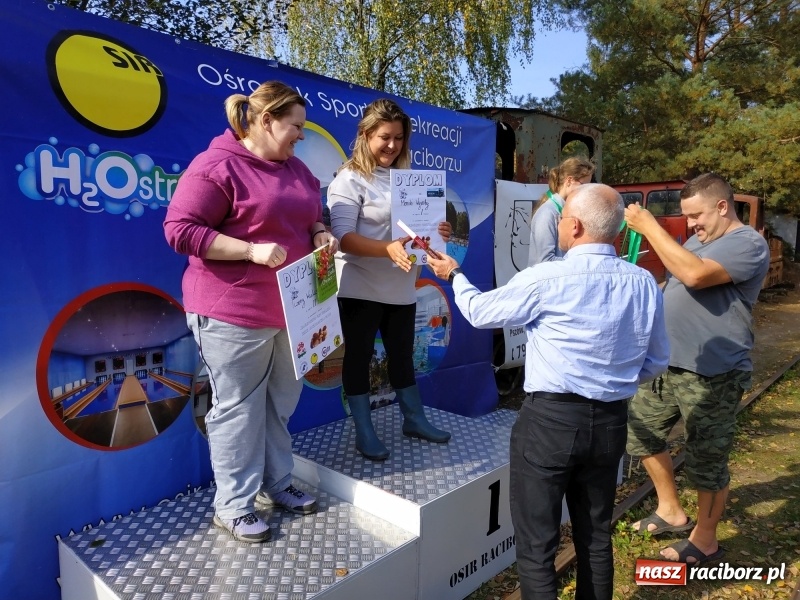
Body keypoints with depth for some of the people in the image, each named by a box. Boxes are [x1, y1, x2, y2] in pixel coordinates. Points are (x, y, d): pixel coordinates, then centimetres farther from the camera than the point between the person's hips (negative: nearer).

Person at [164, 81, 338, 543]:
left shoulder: (296, 168, 13)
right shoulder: (217, 165, -13)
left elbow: (310, 216, 24)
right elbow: (180, 229, -17)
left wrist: (320, 234, 1)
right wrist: (252, 250, -24)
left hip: (289, 307, 8)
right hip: (234, 311, -8)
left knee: (281, 401, 16)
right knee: (238, 408, 4)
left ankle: (276, 483, 34)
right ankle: (233, 505, 21)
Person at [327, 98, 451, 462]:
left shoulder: (408, 178, 10)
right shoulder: (350, 178, -9)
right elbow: (343, 237, -18)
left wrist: (435, 233, -7)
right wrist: (388, 249, -33)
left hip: (401, 288, 6)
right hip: (361, 289, -5)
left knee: (403, 355, 17)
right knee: (359, 357, 6)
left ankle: (414, 419, 34)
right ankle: (364, 432, 21)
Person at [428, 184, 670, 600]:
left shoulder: (544, 279, -15)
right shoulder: (644, 283, 0)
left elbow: (481, 312, 0)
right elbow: (656, 364, 11)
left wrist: (454, 275, 18)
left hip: (550, 418, -6)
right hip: (610, 421, 6)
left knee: (536, 544, 7)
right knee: (596, 535, 22)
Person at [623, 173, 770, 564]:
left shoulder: (749, 244, -14)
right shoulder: (696, 241, 15)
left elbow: (694, 275, -31)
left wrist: (649, 226, -25)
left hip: (711, 375, -9)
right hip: (667, 363, 9)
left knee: (705, 460, 4)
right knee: (640, 431, 16)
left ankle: (704, 541, 25)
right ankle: (671, 512, 34)